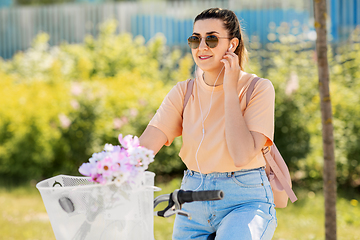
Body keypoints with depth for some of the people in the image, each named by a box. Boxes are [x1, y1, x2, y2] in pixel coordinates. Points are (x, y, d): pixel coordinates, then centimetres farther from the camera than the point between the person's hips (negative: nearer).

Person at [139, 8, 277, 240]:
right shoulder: (183, 92, 4)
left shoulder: (258, 88, -7)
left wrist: (230, 90, -16)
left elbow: (242, 156, -20)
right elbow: (144, 146, -9)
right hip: (193, 206, 4)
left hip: (244, 203, -4)